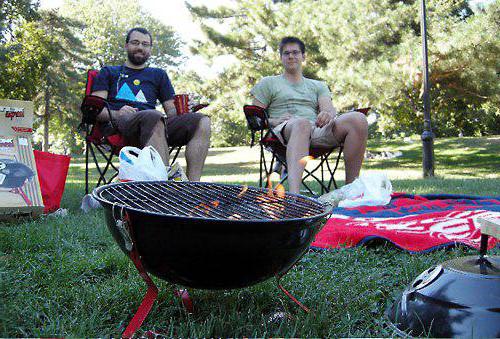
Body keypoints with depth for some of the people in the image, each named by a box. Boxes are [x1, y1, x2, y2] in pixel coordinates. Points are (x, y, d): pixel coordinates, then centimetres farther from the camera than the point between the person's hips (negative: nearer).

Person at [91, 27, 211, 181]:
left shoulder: (158, 75, 32)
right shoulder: (109, 72, 24)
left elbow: (171, 110, 21)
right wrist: (116, 114, -12)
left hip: (155, 124, 4)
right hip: (118, 125, -3)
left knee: (203, 122, -23)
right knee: (154, 116, -39)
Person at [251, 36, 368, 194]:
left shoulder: (318, 86, 31)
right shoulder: (268, 83, 25)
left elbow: (330, 109, 11)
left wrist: (328, 114, -16)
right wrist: (274, 121, -7)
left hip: (318, 132, 3)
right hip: (283, 132, -3)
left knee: (358, 119, -26)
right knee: (302, 124, -42)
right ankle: (293, 194, -64)